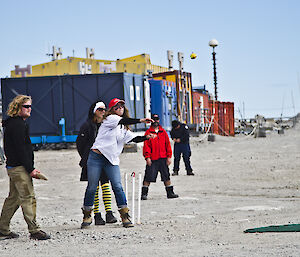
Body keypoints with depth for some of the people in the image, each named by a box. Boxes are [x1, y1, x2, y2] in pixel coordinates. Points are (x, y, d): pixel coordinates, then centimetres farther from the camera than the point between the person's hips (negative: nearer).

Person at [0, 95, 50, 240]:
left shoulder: (13, 123, 19)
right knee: (28, 198, -10)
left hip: (13, 167, 11)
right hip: (20, 168, -11)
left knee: (13, 198, 14)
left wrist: (30, 168, 17)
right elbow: (20, 149, -19)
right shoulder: (17, 125, -14)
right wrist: (30, 169, -18)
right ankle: (34, 231, -11)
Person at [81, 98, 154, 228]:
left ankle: (125, 217, -2)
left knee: (118, 187, -7)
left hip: (112, 160, 5)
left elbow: (134, 138, 13)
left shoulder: (124, 128, 17)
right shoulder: (110, 119, -5)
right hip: (96, 157, -5)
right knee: (92, 187, 0)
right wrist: (140, 120, -29)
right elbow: (123, 121, -22)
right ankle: (87, 216, 14)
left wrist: (146, 137, -4)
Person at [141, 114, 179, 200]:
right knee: (148, 177, -4)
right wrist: (147, 157, -12)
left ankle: (170, 193, 15)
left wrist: (169, 156, 3)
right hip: (152, 159, -3)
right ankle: (144, 193, 3)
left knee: (166, 176, 7)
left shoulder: (163, 132, 12)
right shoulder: (148, 132, 2)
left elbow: (168, 144, 11)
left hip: (163, 159, 3)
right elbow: (146, 146, -3)